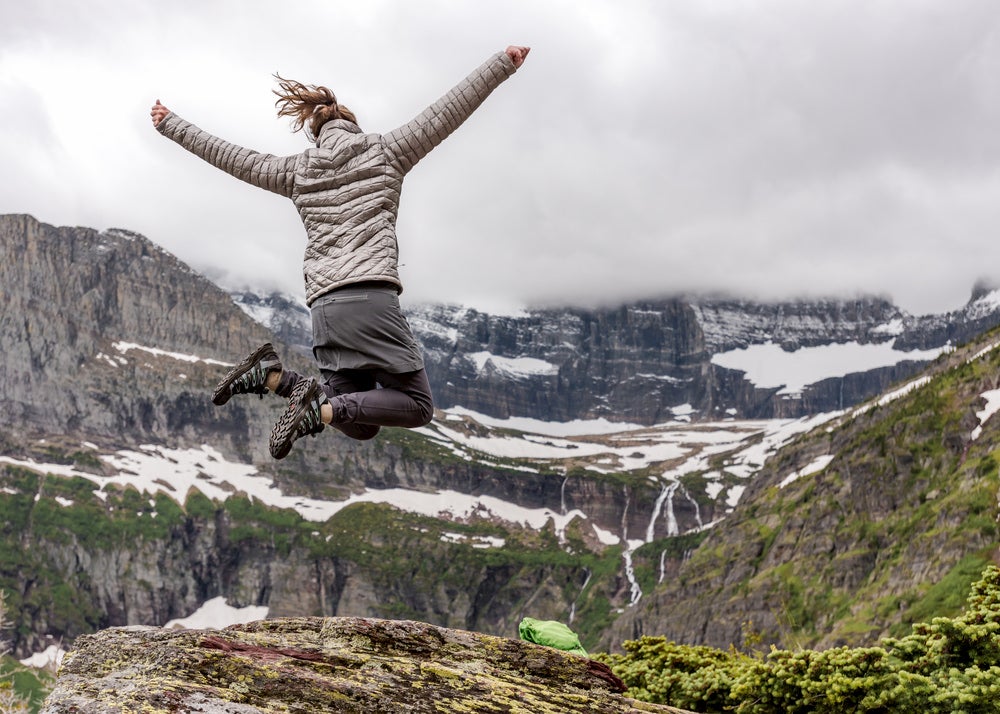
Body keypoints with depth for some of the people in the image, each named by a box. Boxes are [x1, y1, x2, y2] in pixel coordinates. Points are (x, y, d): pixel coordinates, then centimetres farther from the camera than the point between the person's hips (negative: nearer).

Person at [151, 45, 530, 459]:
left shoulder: (297, 171, 20)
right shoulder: (385, 152, 12)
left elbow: (231, 158, 28)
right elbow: (447, 113, 13)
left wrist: (170, 126, 41)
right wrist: (505, 63, 19)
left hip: (324, 307, 5)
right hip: (372, 297, -5)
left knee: (361, 425, 14)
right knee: (418, 406, 1)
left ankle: (272, 375, -6)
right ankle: (322, 408, -22)